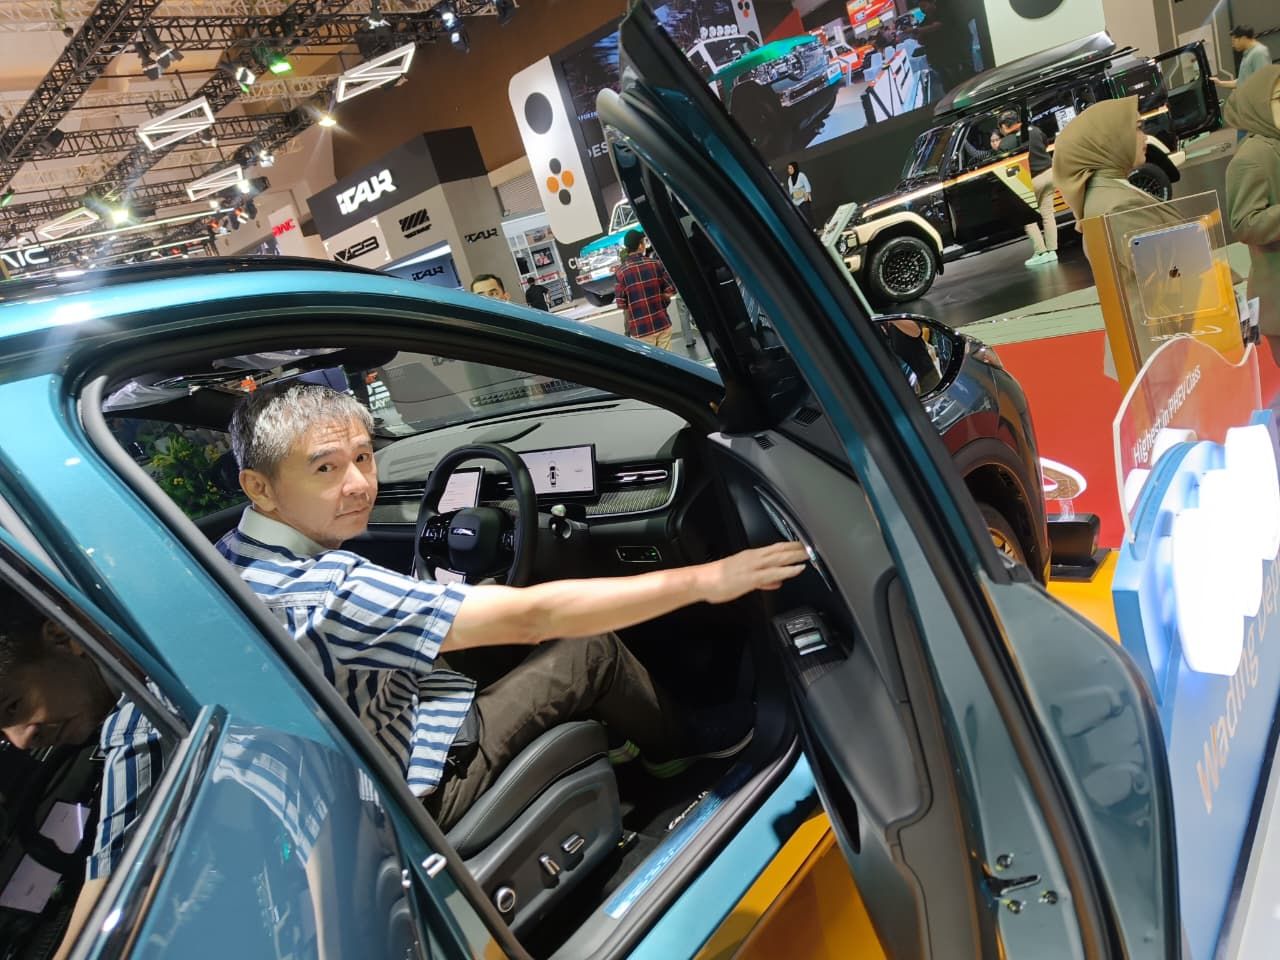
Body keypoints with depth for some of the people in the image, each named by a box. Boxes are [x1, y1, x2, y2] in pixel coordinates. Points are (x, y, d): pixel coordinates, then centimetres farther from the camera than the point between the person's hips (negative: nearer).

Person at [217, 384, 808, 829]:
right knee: (589, 649, -5)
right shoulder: (322, 593, -37)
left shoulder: (230, 559, -7)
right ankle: (677, 742, 27)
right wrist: (706, 580, -33)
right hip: (421, 791, -8)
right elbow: (531, 616, -38)